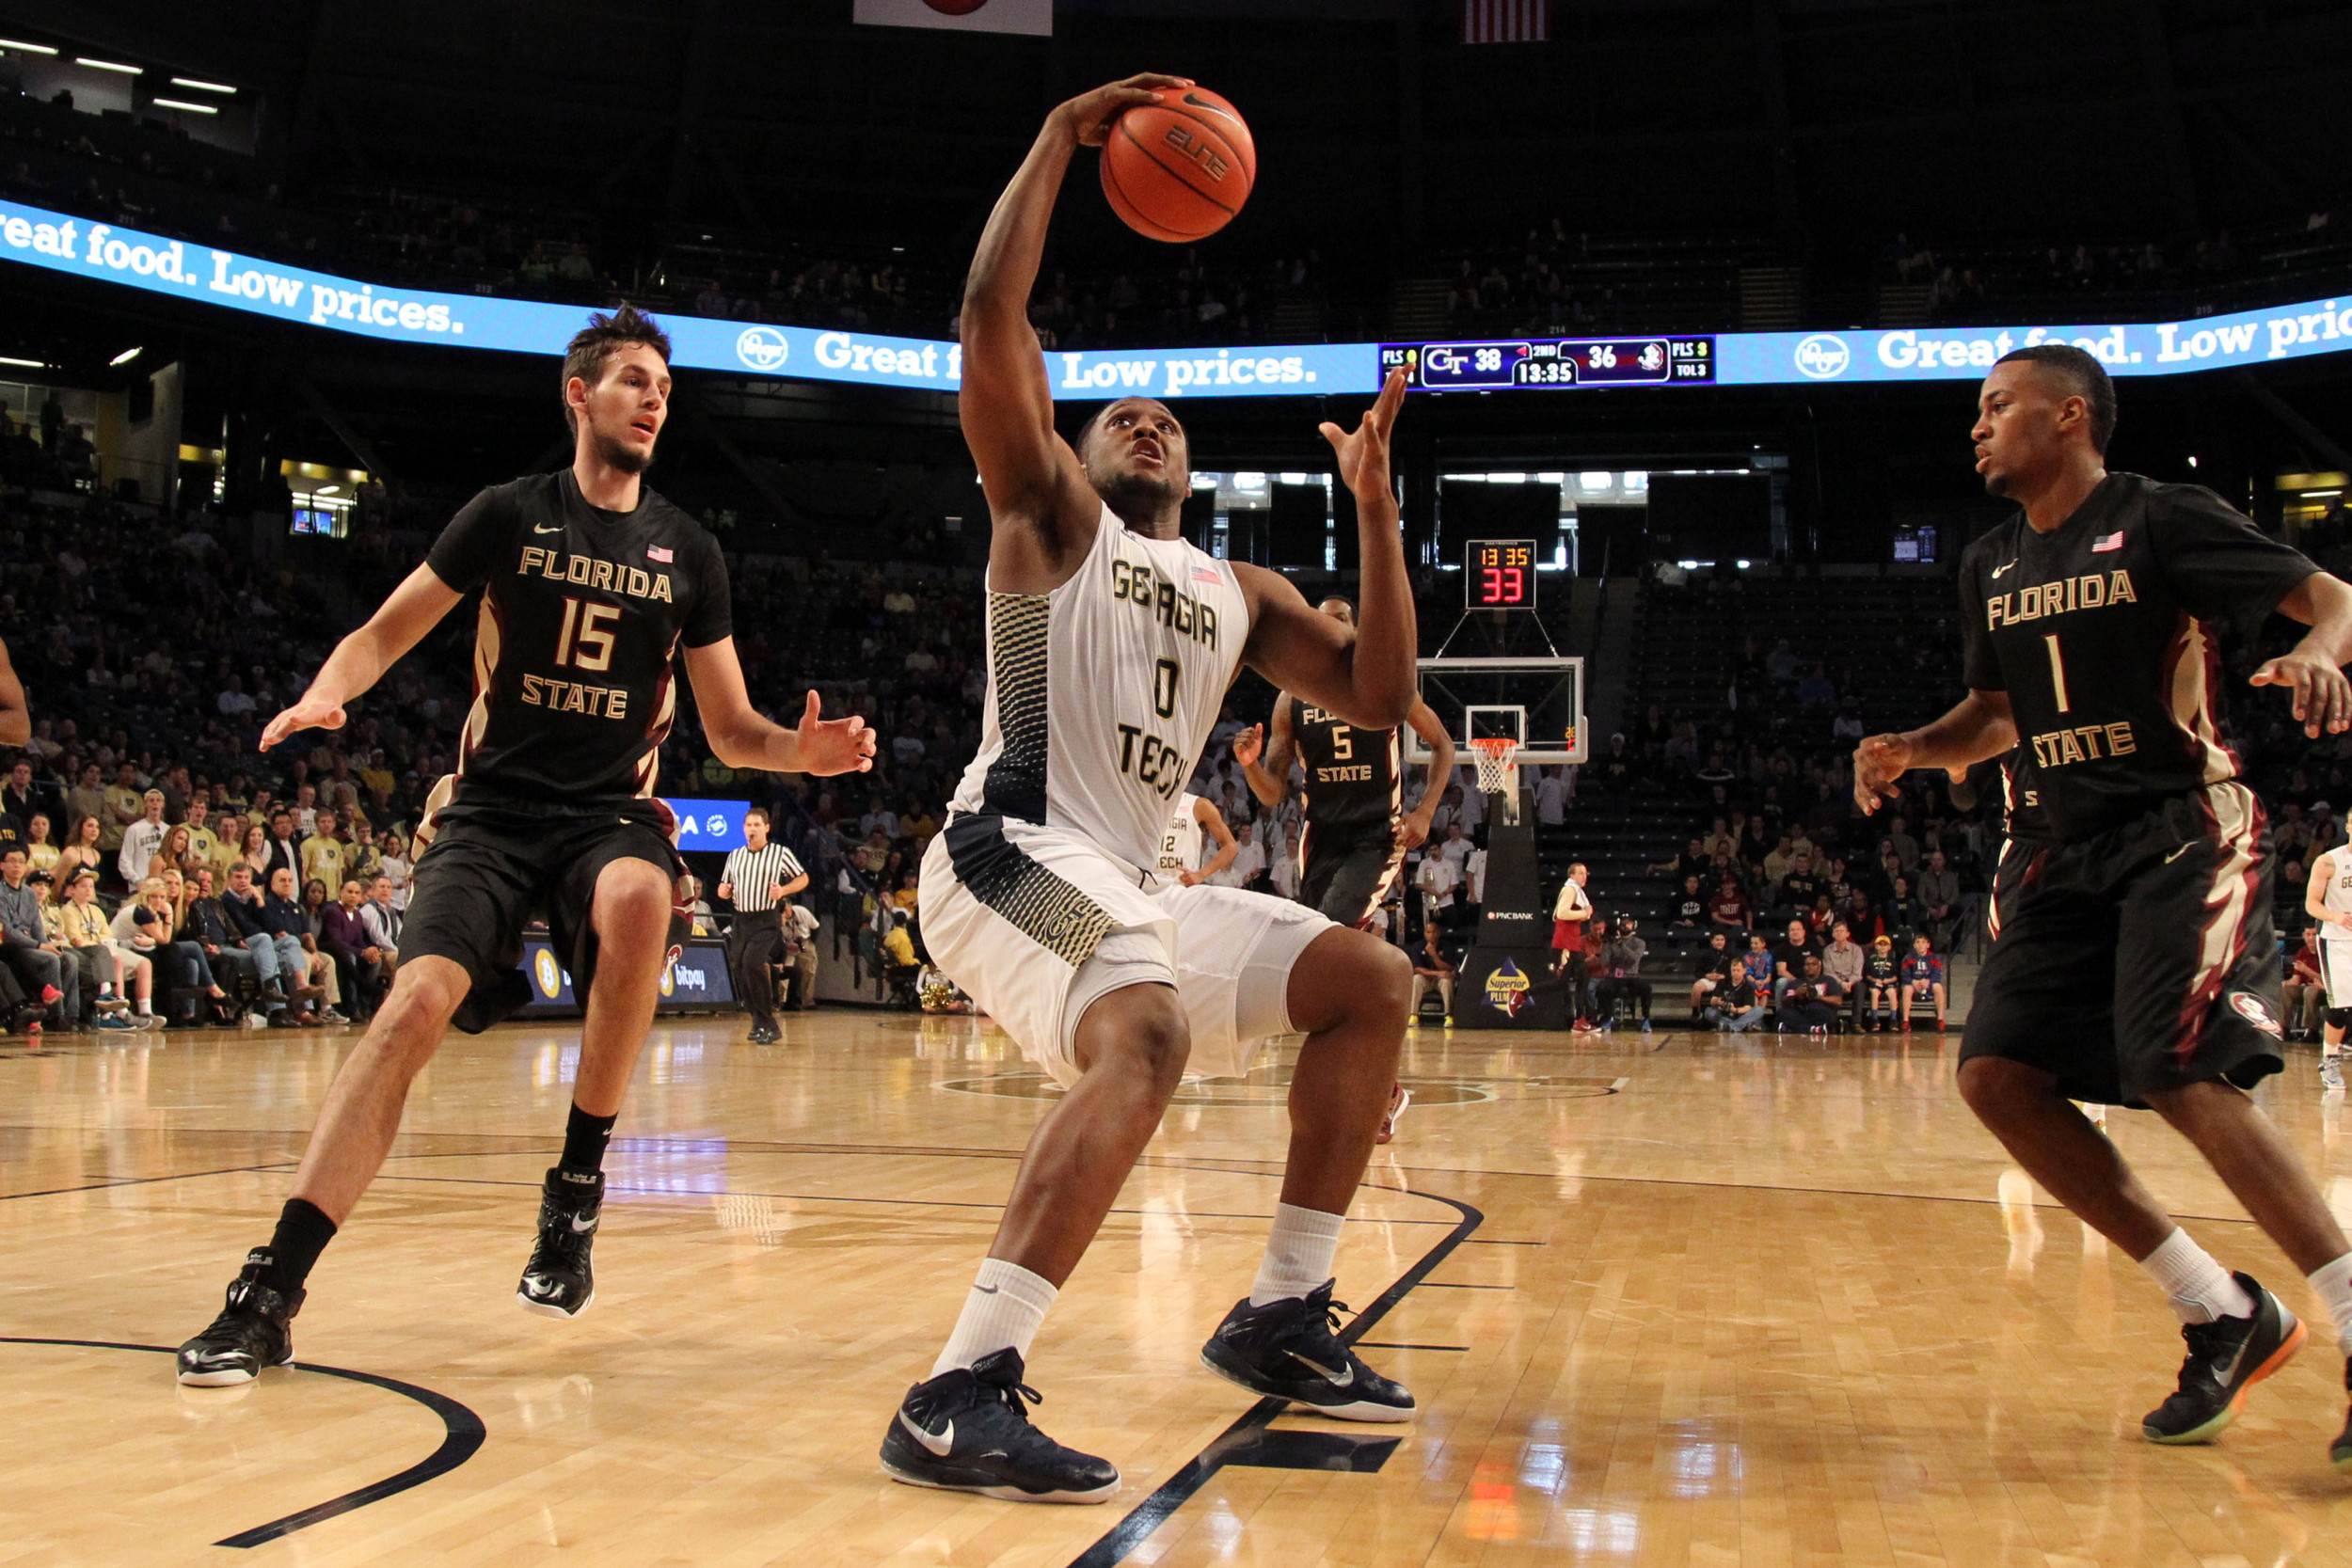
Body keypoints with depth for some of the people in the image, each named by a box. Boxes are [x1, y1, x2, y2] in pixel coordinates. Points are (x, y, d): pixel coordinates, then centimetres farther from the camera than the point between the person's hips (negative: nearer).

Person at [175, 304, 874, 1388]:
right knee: (419, 1001, -21)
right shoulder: (510, 516, 2)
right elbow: (388, 631, 6)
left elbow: (731, 733, 9)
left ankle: (576, 1188, -17)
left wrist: (803, 750, -13)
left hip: (611, 810, 1)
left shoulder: (688, 552, 7)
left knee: (639, 899, -35)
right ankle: (271, 1292, -14)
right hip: (493, 806, 0)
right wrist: (328, 689, -17)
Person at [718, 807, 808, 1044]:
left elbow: (803, 878, 8)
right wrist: (723, 891, -1)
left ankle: (767, 1025, -16)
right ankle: (760, 1023, 20)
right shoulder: (734, 856, 14)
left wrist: (783, 890, -10)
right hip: (741, 920, 6)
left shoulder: (781, 853, 1)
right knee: (739, 969, 4)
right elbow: (725, 887, 23)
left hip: (767, 920, -6)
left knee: (753, 962, -23)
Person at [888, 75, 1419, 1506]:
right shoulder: (1047, 512, 8)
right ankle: (961, 1398, -37)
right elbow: (991, 320, -7)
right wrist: (1060, 139, -2)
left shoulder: (1241, 595, 23)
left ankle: (1283, 1318, 10)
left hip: (1130, 890, 8)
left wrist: (1376, 502, 7)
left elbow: (1380, 696, 11)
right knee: (1148, 1037, -34)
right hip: (1015, 855, -7)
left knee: (1371, 980, 8)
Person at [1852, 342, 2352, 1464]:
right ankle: (2224, 1315, 5)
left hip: (2183, 830, -7)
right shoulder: (1990, 565, 14)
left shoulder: (2160, 519, -7)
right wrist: (1910, 749, 4)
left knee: (2184, 1079, -21)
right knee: (1997, 1074, -5)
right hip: (2063, 844, 7)